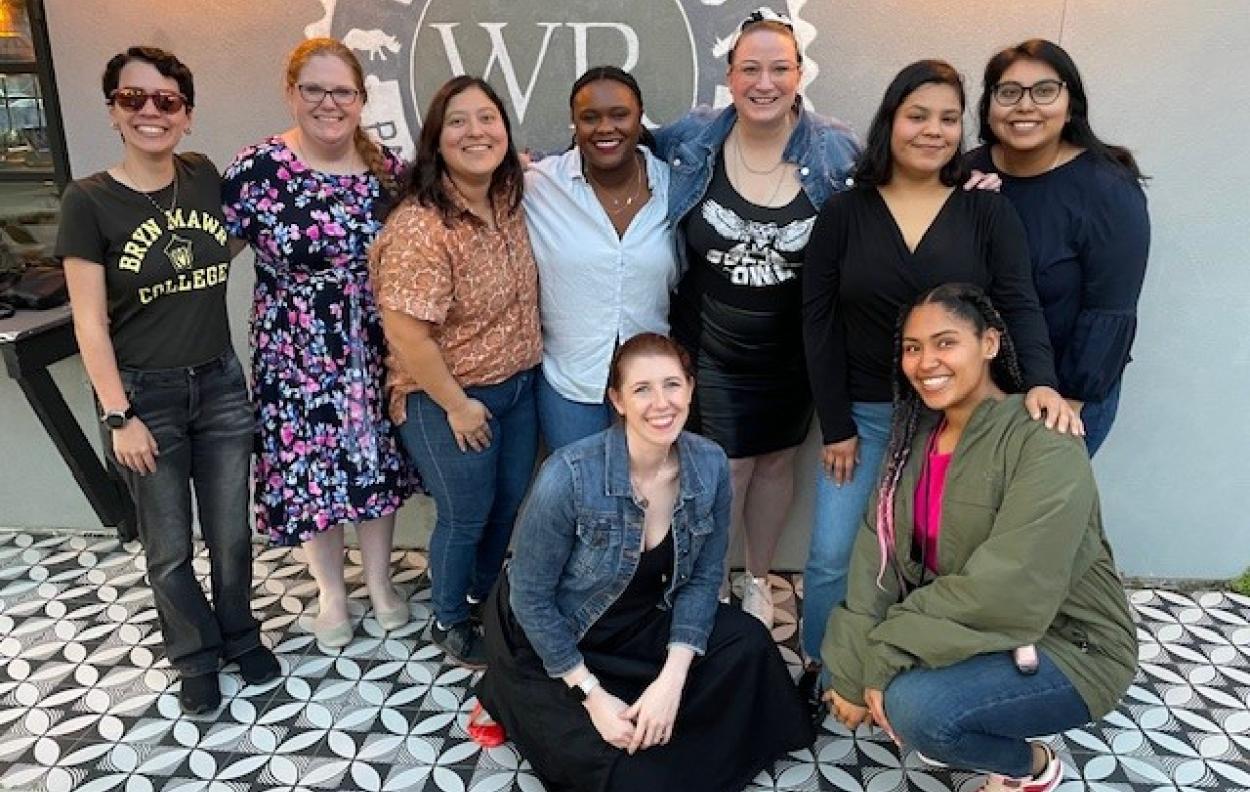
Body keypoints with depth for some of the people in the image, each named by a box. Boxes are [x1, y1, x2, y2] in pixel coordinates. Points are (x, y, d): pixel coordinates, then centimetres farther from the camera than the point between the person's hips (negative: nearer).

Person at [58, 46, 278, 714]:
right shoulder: (88, 201, -10)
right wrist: (118, 416, -12)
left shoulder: (205, 177, 0)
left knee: (230, 534, 14)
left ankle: (240, 636, 38)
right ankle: (196, 658, 34)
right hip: (144, 395, -3)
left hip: (220, 385, 3)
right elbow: (90, 320, -10)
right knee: (170, 548, 12)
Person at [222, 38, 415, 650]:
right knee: (311, 469, 10)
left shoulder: (387, 168, -1)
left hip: (376, 352, 3)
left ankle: (379, 578, 39)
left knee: (379, 461, 15)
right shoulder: (257, 168, -11)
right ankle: (331, 591, 35)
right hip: (298, 356, -2)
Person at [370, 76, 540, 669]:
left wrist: (527, 365, 6)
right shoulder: (421, 228, -25)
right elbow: (405, 334, -25)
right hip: (451, 398, -7)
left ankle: (484, 597, 46)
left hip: (519, 384, 7)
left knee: (512, 503, 20)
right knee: (466, 516, 9)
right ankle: (449, 623, 36)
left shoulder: (510, 200, -2)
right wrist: (457, 405, -18)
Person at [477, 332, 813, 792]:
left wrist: (672, 679, -17)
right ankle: (518, 701, 12)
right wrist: (592, 695, -19)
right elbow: (531, 599, -20)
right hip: (549, 643, -5)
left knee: (748, 643, -14)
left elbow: (703, 577, -6)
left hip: (641, 624, 5)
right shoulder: (569, 477, -30)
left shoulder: (710, 465, -16)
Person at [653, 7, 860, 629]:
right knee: (726, 471, 5)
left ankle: (758, 579, 41)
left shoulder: (836, 151, -9)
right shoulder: (691, 140, -9)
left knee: (775, 463, 17)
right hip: (710, 347, -1)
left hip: (793, 351, 2)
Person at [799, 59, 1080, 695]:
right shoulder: (843, 214, -1)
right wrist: (836, 426, -6)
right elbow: (819, 323, -3)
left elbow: (1019, 305, -6)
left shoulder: (988, 212, 0)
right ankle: (819, 671, 27)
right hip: (866, 416, 0)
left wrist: (1040, 380, -26)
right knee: (832, 555, 2)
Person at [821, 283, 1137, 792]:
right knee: (848, 650, -10)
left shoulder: (1044, 443, -22)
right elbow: (878, 551, -9)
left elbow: (1007, 591, -29)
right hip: (965, 629, 7)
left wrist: (883, 661, -25)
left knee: (915, 706, -28)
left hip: (1066, 645, -6)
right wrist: (853, 672, -20)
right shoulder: (916, 436, 0)